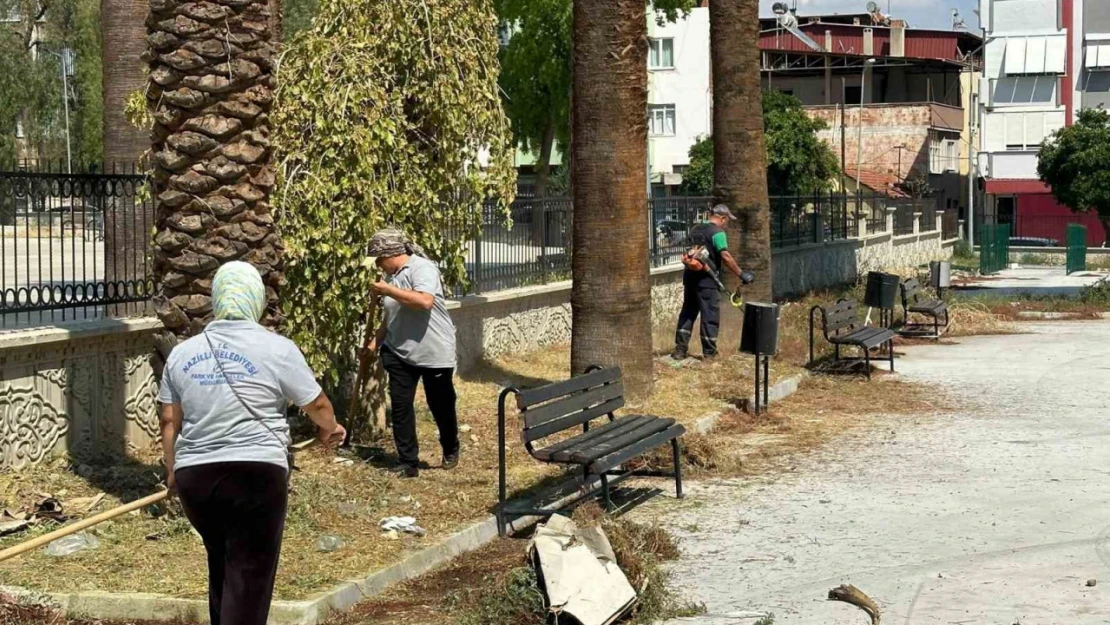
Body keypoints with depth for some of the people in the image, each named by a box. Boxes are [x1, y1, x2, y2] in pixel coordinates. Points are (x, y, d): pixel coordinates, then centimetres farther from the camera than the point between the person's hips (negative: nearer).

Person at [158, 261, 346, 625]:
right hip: (255, 475, -5)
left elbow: (169, 422, 12)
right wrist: (330, 430, 27)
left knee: (221, 565, 22)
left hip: (194, 477, 5)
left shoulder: (181, 353, 8)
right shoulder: (276, 348, -4)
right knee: (249, 578, -1)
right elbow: (317, 405, 6)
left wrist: (172, 472, 26)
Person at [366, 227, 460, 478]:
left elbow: (425, 301, -32)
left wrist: (389, 291, -25)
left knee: (441, 405, 9)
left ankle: (451, 451, 34)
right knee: (400, 407, 0)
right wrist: (375, 342, 10)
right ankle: (409, 463, 6)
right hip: (399, 353, 7)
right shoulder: (394, 276, 10)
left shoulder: (421, 268, -15)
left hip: (434, 352, -7)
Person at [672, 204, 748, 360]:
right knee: (710, 315, 1)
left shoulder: (695, 229, 13)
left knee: (688, 312, 13)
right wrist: (740, 273, -15)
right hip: (707, 279, -7)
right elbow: (726, 257, -19)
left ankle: (680, 349, 12)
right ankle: (709, 352, 4)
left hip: (690, 275, 7)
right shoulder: (717, 232, -11)